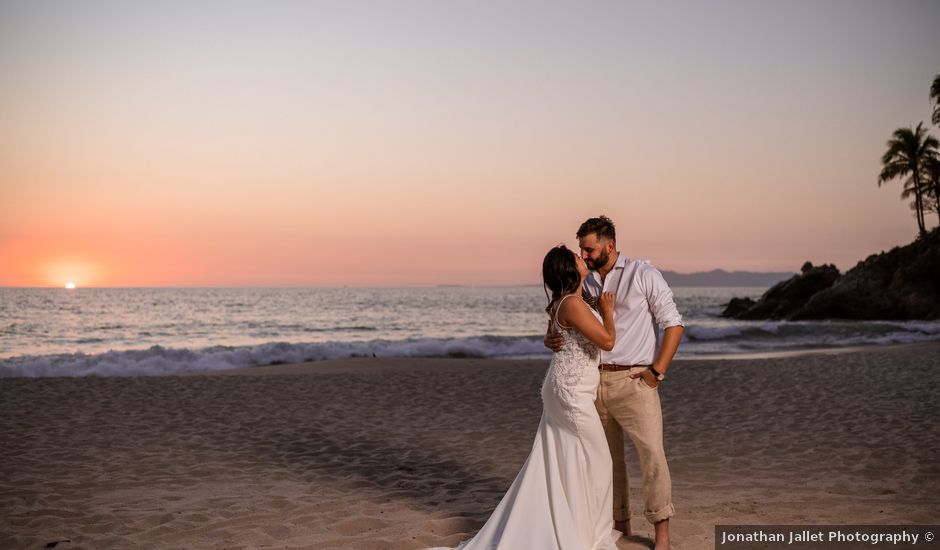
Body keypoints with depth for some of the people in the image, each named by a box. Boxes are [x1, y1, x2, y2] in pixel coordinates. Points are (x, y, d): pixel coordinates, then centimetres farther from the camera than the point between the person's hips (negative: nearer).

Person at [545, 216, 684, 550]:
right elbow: (563, 323, 13)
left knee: (652, 455, -8)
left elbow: (673, 324, -5)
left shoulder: (643, 275, -4)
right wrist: (551, 340, -11)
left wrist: (657, 372, -11)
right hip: (594, 382, 5)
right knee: (607, 459, 11)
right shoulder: (585, 283, 10)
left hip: (634, 381, -5)